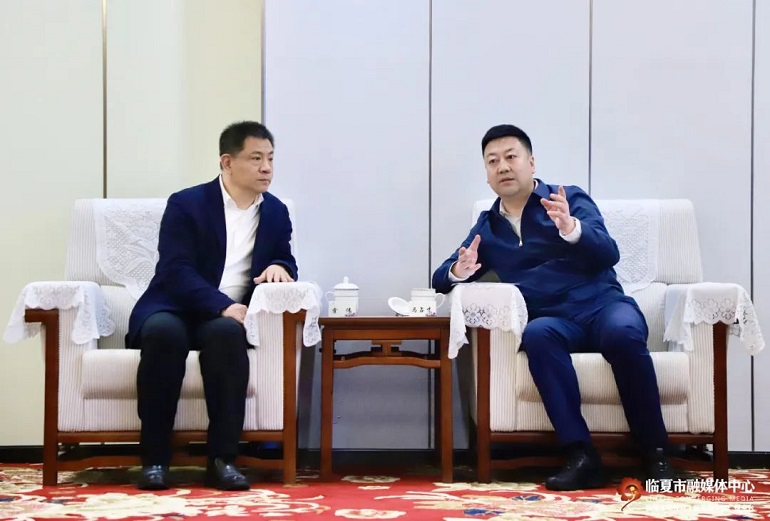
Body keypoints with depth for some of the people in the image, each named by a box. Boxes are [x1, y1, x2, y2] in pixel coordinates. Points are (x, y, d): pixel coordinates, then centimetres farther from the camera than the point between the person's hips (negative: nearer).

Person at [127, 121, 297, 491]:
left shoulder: (276, 212, 11)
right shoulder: (186, 204, -3)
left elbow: (287, 266, 14)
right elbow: (176, 272, -14)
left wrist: (279, 267, -12)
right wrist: (223, 306, -28)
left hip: (227, 319, 2)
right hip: (173, 310, -2)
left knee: (227, 334, -35)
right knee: (164, 332, -38)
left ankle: (222, 459, -31)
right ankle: (155, 458, -28)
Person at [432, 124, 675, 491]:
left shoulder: (571, 199, 9)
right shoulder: (487, 227, 20)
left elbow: (609, 255, -5)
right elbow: (441, 278, 21)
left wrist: (571, 228, -26)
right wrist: (459, 272, -5)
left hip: (602, 305, -1)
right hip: (553, 321, 2)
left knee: (623, 333, -36)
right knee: (537, 335, -35)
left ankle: (655, 453, -24)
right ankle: (581, 456, -37)